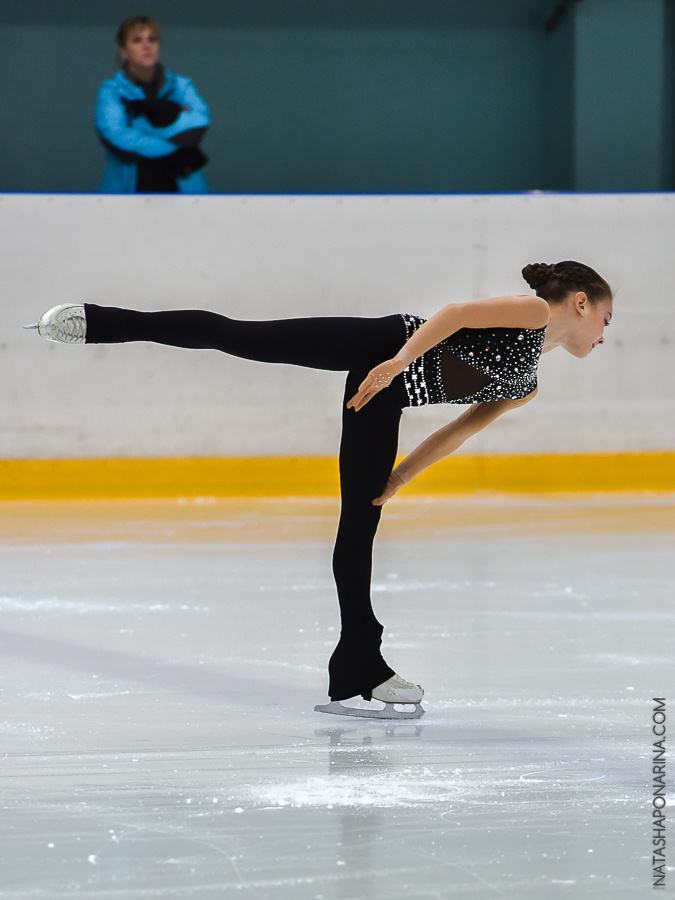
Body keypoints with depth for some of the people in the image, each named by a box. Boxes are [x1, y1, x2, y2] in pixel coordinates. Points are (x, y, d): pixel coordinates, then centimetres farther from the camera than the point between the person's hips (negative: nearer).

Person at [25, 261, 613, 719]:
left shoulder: (528, 386, 23)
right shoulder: (534, 311, -1)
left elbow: (459, 429, 23)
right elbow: (459, 312, -13)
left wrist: (400, 478, 16)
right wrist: (401, 359, -22)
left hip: (386, 397, 8)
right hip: (381, 348, -8)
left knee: (360, 524, 5)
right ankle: (99, 323, -19)